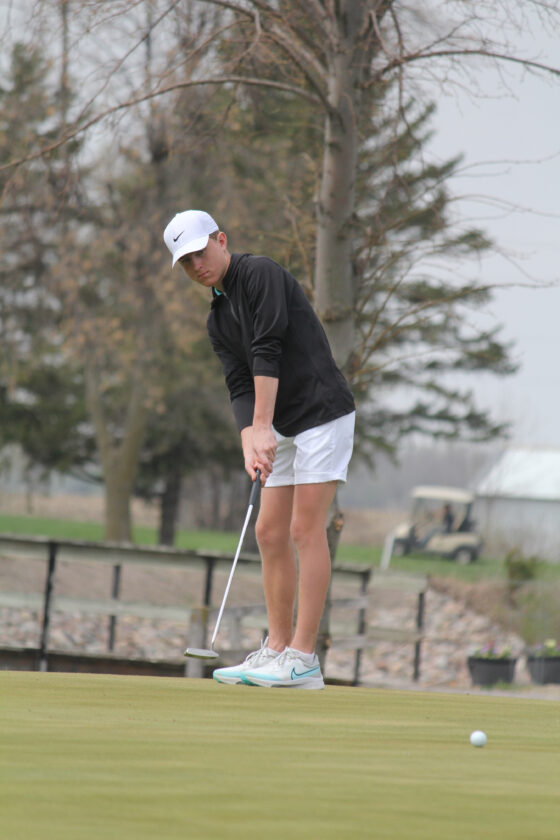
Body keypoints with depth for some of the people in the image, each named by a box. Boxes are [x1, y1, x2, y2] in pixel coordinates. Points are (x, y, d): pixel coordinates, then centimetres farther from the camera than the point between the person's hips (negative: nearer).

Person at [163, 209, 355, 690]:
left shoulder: (260, 274, -11)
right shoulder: (218, 320, 15)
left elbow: (267, 352, -19)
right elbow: (240, 386, 5)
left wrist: (263, 427, -23)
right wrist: (249, 443, -14)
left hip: (323, 412, -9)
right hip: (286, 429, 9)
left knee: (306, 529, -11)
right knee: (270, 533, 7)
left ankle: (303, 660, -11)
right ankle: (277, 650, 13)